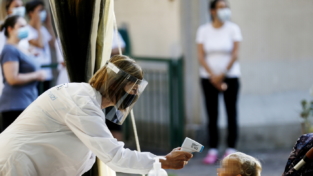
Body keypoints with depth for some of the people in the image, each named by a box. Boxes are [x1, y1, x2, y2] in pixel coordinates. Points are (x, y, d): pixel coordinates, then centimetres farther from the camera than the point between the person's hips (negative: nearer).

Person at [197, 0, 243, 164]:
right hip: (209, 77, 1)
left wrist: (222, 75, -11)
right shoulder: (203, 30, 3)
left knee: (231, 113, -1)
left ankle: (231, 149, 4)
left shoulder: (233, 29, 0)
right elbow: (201, 56, -1)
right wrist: (213, 76, -11)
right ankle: (212, 150, 3)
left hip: (230, 75, -1)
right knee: (212, 115, 0)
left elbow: (235, 54, -5)